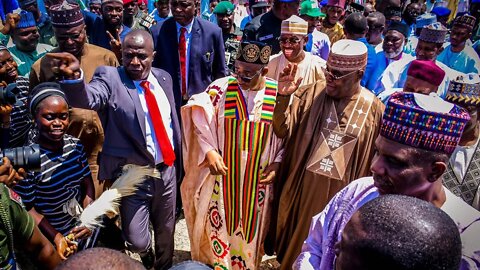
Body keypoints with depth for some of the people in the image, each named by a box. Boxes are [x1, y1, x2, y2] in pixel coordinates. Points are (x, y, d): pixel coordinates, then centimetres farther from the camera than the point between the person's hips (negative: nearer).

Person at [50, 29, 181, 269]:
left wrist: (178, 159, 12)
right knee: (136, 241, 2)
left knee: (166, 232, 20)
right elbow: (87, 99, -31)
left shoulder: (163, 78, 3)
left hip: (167, 169, 4)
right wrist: (74, 77, -52)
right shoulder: (110, 78, -11)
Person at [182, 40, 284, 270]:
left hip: (258, 180, 1)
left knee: (251, 228, 18)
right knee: (218, 226, 15)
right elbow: (199, 119, -6)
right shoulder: (221, 88, -10)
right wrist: (209, 151, -18)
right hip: (223, 177, 0)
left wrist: (278, 162, -10)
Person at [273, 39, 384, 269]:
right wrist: (283, 97, -21)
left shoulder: (374, 109, -9)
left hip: (341, 197, -1)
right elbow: (283, 131, -7)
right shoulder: (312, 93, -6)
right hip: (302, 190, 1)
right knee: (294, 245, 22)